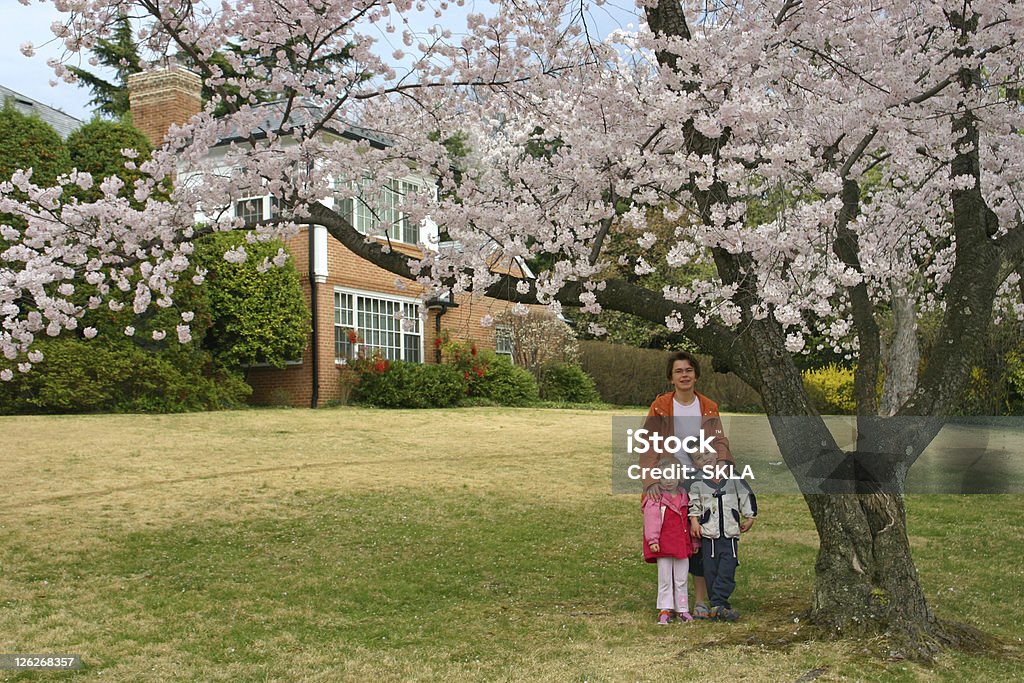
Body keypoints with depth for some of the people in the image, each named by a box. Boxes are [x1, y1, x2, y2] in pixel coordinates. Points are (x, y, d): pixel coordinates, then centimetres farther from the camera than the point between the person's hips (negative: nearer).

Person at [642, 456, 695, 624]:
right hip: (663, 546, -5)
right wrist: (652, 540, -18)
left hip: (682, 544, 5)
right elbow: (651, 520, -12)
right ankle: (665, 610, 10)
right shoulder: (655, 498, -8)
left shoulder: (683, 496, 9)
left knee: (681, 580, 11)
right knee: (665, 580, 3)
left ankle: (682, 609, 19)